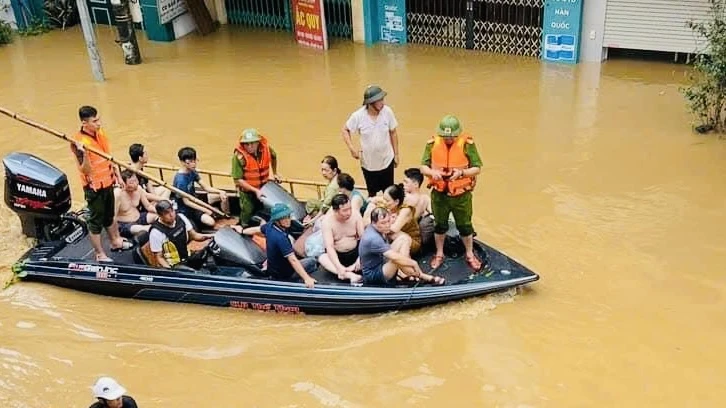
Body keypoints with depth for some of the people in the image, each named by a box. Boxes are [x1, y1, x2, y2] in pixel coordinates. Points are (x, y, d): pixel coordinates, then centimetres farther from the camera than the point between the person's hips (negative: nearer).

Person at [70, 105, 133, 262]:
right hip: (94, 187, -7)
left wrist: (118, 175, 14)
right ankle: (100, 255, 20)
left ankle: (116, 242, 44)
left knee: (109, 215, 25)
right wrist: (84, 154, -44)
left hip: (107, 183, 7)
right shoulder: (80, 142, -25)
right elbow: (86, 170, -27)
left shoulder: (100, 133, -1)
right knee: (96, 220, 8)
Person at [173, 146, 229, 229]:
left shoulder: (192, 172, -3)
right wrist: (205, 210, -21)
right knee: (210, 222, -28)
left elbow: (205, 187, 2)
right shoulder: (180, 179, -28)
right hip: (186, 208, -8)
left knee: (223, 195, 4)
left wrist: (220, 191, -15)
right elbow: (186, 202, -22)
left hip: (194, 201, 8)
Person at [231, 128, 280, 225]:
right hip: (248, 190, -4)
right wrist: (255, 190, -27)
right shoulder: (239, 156, -26)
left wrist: (274, 173, 18)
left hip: (264, 187, 5)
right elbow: (238, 180, -24)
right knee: (247, 220, 2)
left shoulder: (266, 148, -13)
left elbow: (274, 157, 13)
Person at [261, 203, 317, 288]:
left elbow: (261, 229, 11)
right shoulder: (280, 237, -38)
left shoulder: (269, 226, -13)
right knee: (312, 261, 1)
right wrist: (306, 278, -49)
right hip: (283, 275, -10)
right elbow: (293, 260, -44)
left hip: (272, 270, 10)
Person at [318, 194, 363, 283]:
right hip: (337, 255, -1)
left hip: (355, 253, 1)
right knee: (322, 258, -32)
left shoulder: (356, 215, -14)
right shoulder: (327, 221, -20)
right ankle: (350, 275, -44)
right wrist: (339, 267, -39)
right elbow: (329, 247, -26)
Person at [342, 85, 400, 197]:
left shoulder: (387, 112, -16)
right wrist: (352, 148, -12)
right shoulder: (358, 116, -19)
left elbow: (393, 133, -2)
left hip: (387, 161, 1)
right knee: (372, 195, 18)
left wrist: (396, 154, 4)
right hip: (368, 164, -1)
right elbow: (345, 130, -2)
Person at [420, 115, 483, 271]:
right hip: (439, 194, 2)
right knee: (440, 225, 18)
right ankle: (439, 255, 39)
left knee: (465, 226, 15)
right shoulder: (433, 143, -11)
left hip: (461, 195, -1)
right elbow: (423, 167, -6)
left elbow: (477, 168, -11)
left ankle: (470, 255, 36)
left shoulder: (467, 144, -16)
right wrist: (433, 172, -28)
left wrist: (461, 173, -30)